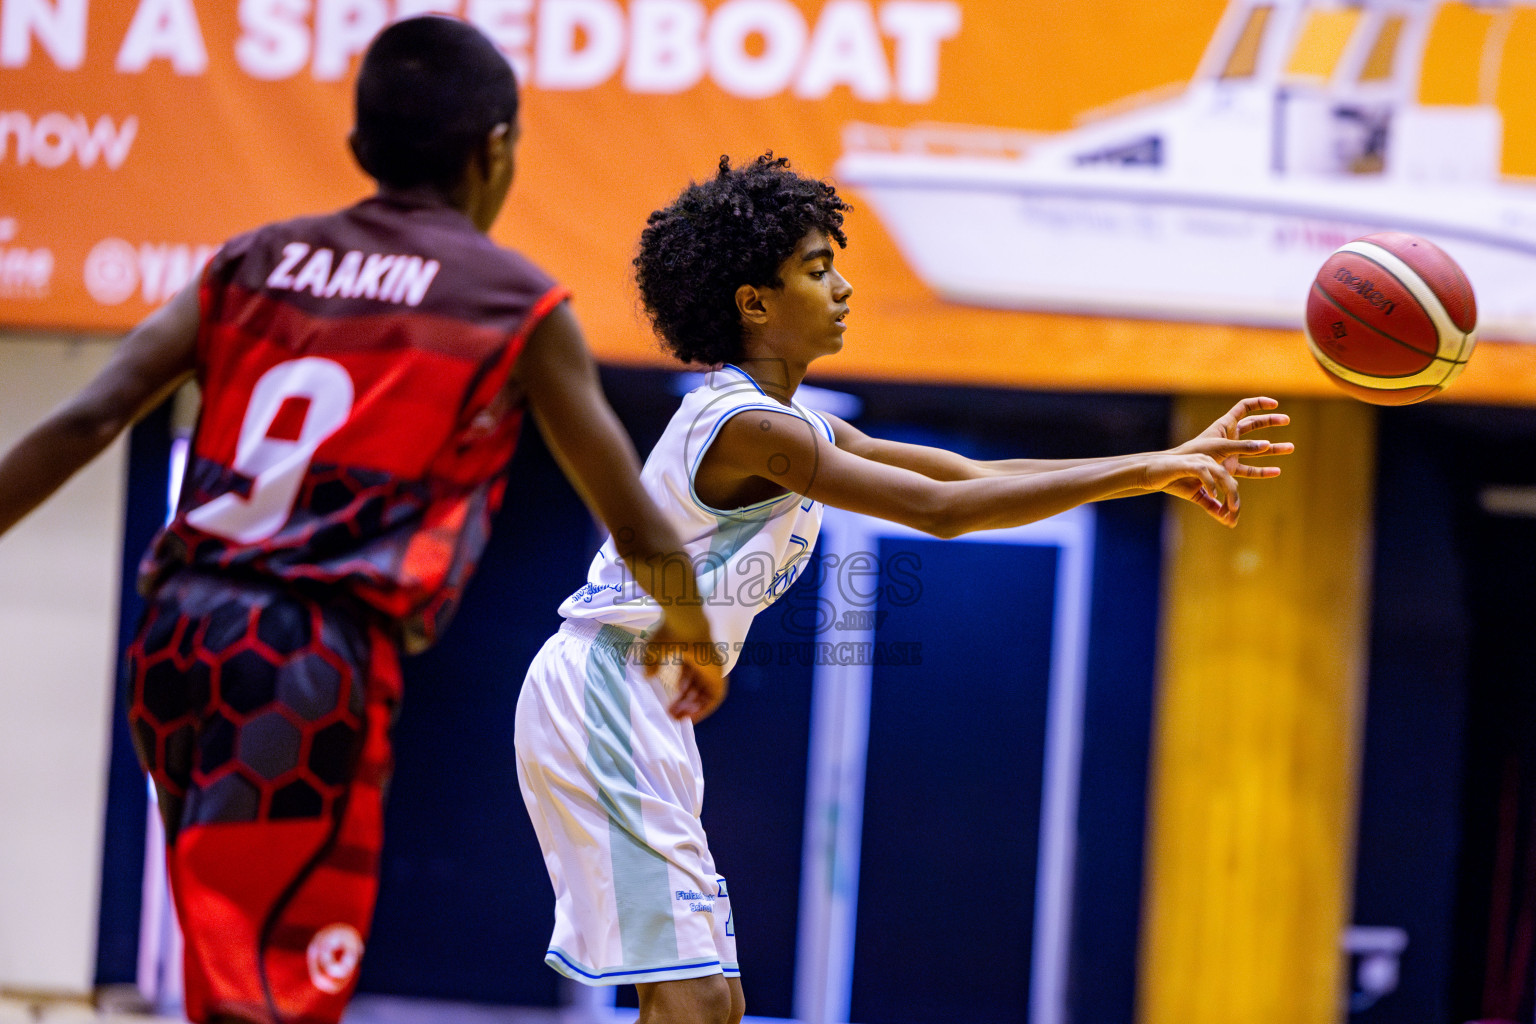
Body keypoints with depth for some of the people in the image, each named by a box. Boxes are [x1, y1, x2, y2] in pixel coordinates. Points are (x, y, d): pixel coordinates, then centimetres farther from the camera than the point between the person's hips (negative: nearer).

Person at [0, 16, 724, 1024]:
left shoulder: (256, 261, 16)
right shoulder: (519, 305, 5)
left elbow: (87, 420, 4)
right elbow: (641, 534, 11)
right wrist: (695, 646, 29)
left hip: (180, 636, 6)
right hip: (320, 661, -6)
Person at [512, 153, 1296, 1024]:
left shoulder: (797, 426, 13)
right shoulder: (749, 426, -18)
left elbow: (969, 476, 13)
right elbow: (942, 510, -22)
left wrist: (1166, 465, 7)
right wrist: (1139, 472, -19)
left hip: (643, 710, 10)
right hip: (600, 698, -10)